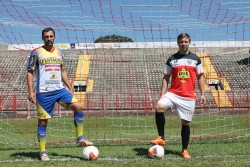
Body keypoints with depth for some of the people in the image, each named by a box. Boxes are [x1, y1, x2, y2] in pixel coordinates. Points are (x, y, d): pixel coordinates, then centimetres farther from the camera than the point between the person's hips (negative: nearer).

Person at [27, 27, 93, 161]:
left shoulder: (59, 53, 13)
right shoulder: (36, 53, -1)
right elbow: (30, 72, -1)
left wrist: (70, 88, 14)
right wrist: (30, 91, -9)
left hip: (60, 89, 4)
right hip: (43, 92, -4)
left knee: (78, 107, -10)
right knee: (43, 121, 0)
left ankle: (80, 139, 0)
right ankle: (42, 152, 11)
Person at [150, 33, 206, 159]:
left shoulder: (195, 59, 7)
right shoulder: (171, 59, 6)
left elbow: (200, 77, 10)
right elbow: (166, 77, 8)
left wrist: (202, 94, 2)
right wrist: (162, 93, -3)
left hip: (189, 96, 0)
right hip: (173, 93, 0)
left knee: (185, 123, 4)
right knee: (159, 107, -27)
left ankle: (184, 150, 19)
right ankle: (161, 138, -17)